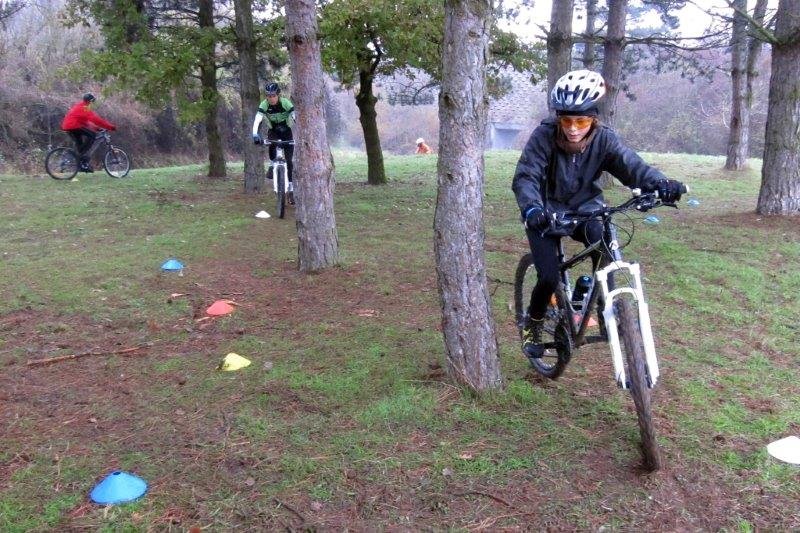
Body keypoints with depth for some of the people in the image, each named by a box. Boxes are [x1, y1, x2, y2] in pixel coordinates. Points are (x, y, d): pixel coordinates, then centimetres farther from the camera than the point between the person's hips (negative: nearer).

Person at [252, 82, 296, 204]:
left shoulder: (286, 103, -27)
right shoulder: (264, 105, -22)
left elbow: (296, 119, -34)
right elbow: (257, 120, -32)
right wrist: (255, 134, -49)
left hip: (287, 131, -1)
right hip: (273, 131, 1)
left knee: (288, 160, -8)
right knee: (272, 144, -35)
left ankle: (290, 188, 1)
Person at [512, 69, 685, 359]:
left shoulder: (604, 139, -15)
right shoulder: (543, 136, -22)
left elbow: (632, 165, -25)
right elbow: (525, 177, -29)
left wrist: (661, 184, -45)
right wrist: (531, 208, -49)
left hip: (584, 208, 2)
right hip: (547, 211, -2)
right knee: (549, 278, -15)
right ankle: (533, 325, 15)